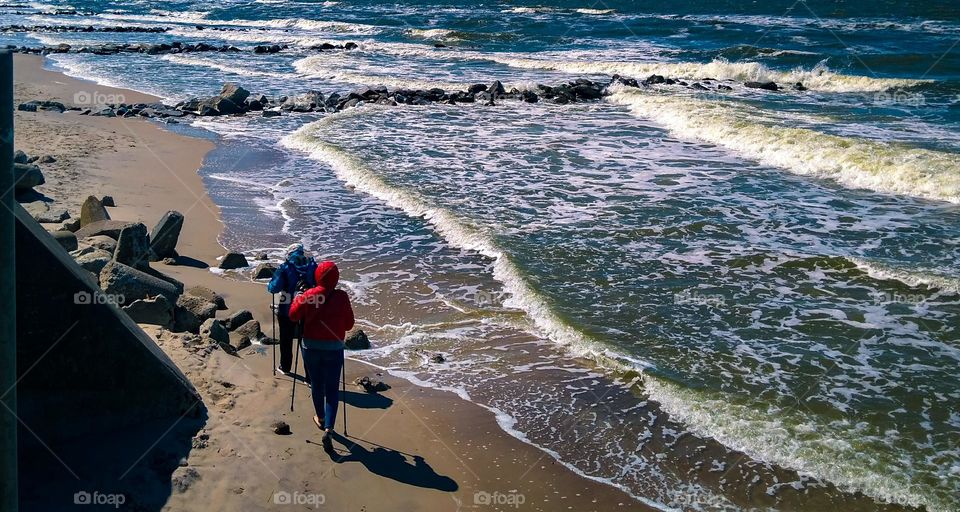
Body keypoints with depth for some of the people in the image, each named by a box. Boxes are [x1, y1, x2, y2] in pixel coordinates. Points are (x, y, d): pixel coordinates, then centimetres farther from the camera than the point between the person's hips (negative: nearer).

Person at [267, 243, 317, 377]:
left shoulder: (285, 267, -10)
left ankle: (285, 367, 34)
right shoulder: (312, 266, -2)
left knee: (286, 340, 18)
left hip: (286, 311, -2)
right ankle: (310, 374, 9)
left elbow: (274, 288, -15)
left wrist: (269, 286, 7)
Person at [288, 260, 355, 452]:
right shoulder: (342, 297, -10)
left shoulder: (308, 296, -9)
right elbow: (349, 324, -3)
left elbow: (293, 316, 3)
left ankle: (321, 418, 39)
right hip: (334, 349, -1)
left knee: (316, 385, 21)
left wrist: (296, 299, 19)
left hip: (311, 347, 1)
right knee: (332, 389, 4)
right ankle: (328, 429, -10)